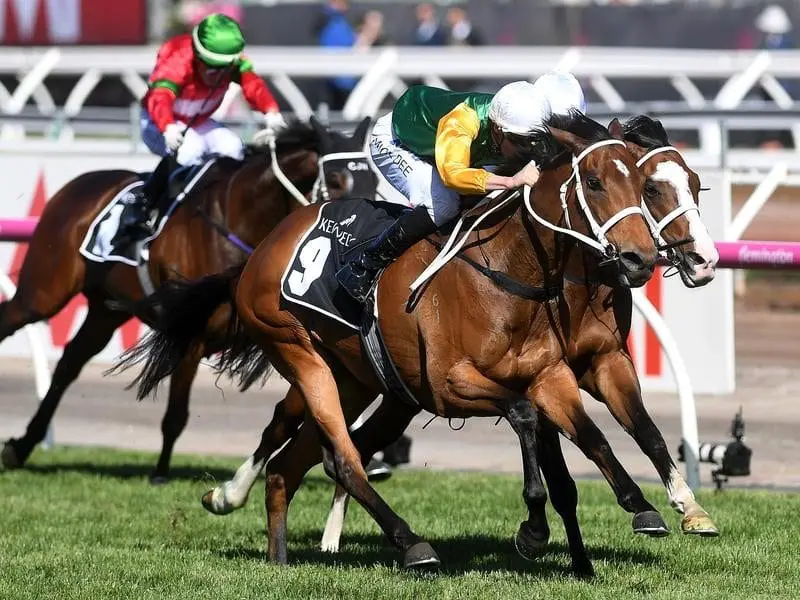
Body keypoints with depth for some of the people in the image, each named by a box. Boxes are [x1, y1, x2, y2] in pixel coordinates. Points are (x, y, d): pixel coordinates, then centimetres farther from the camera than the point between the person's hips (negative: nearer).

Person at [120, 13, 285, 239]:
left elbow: (253, 85, -32)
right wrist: (168, 128, -70)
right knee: (189, 150, -34)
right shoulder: (177, 63, -33)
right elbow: (159, 98, -49)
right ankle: (140, 206, -26)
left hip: (199, 122, 6)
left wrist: (271, 112, -54)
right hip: (158, 123, -6)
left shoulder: (234, 64, -16)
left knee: (232, 147, -19)